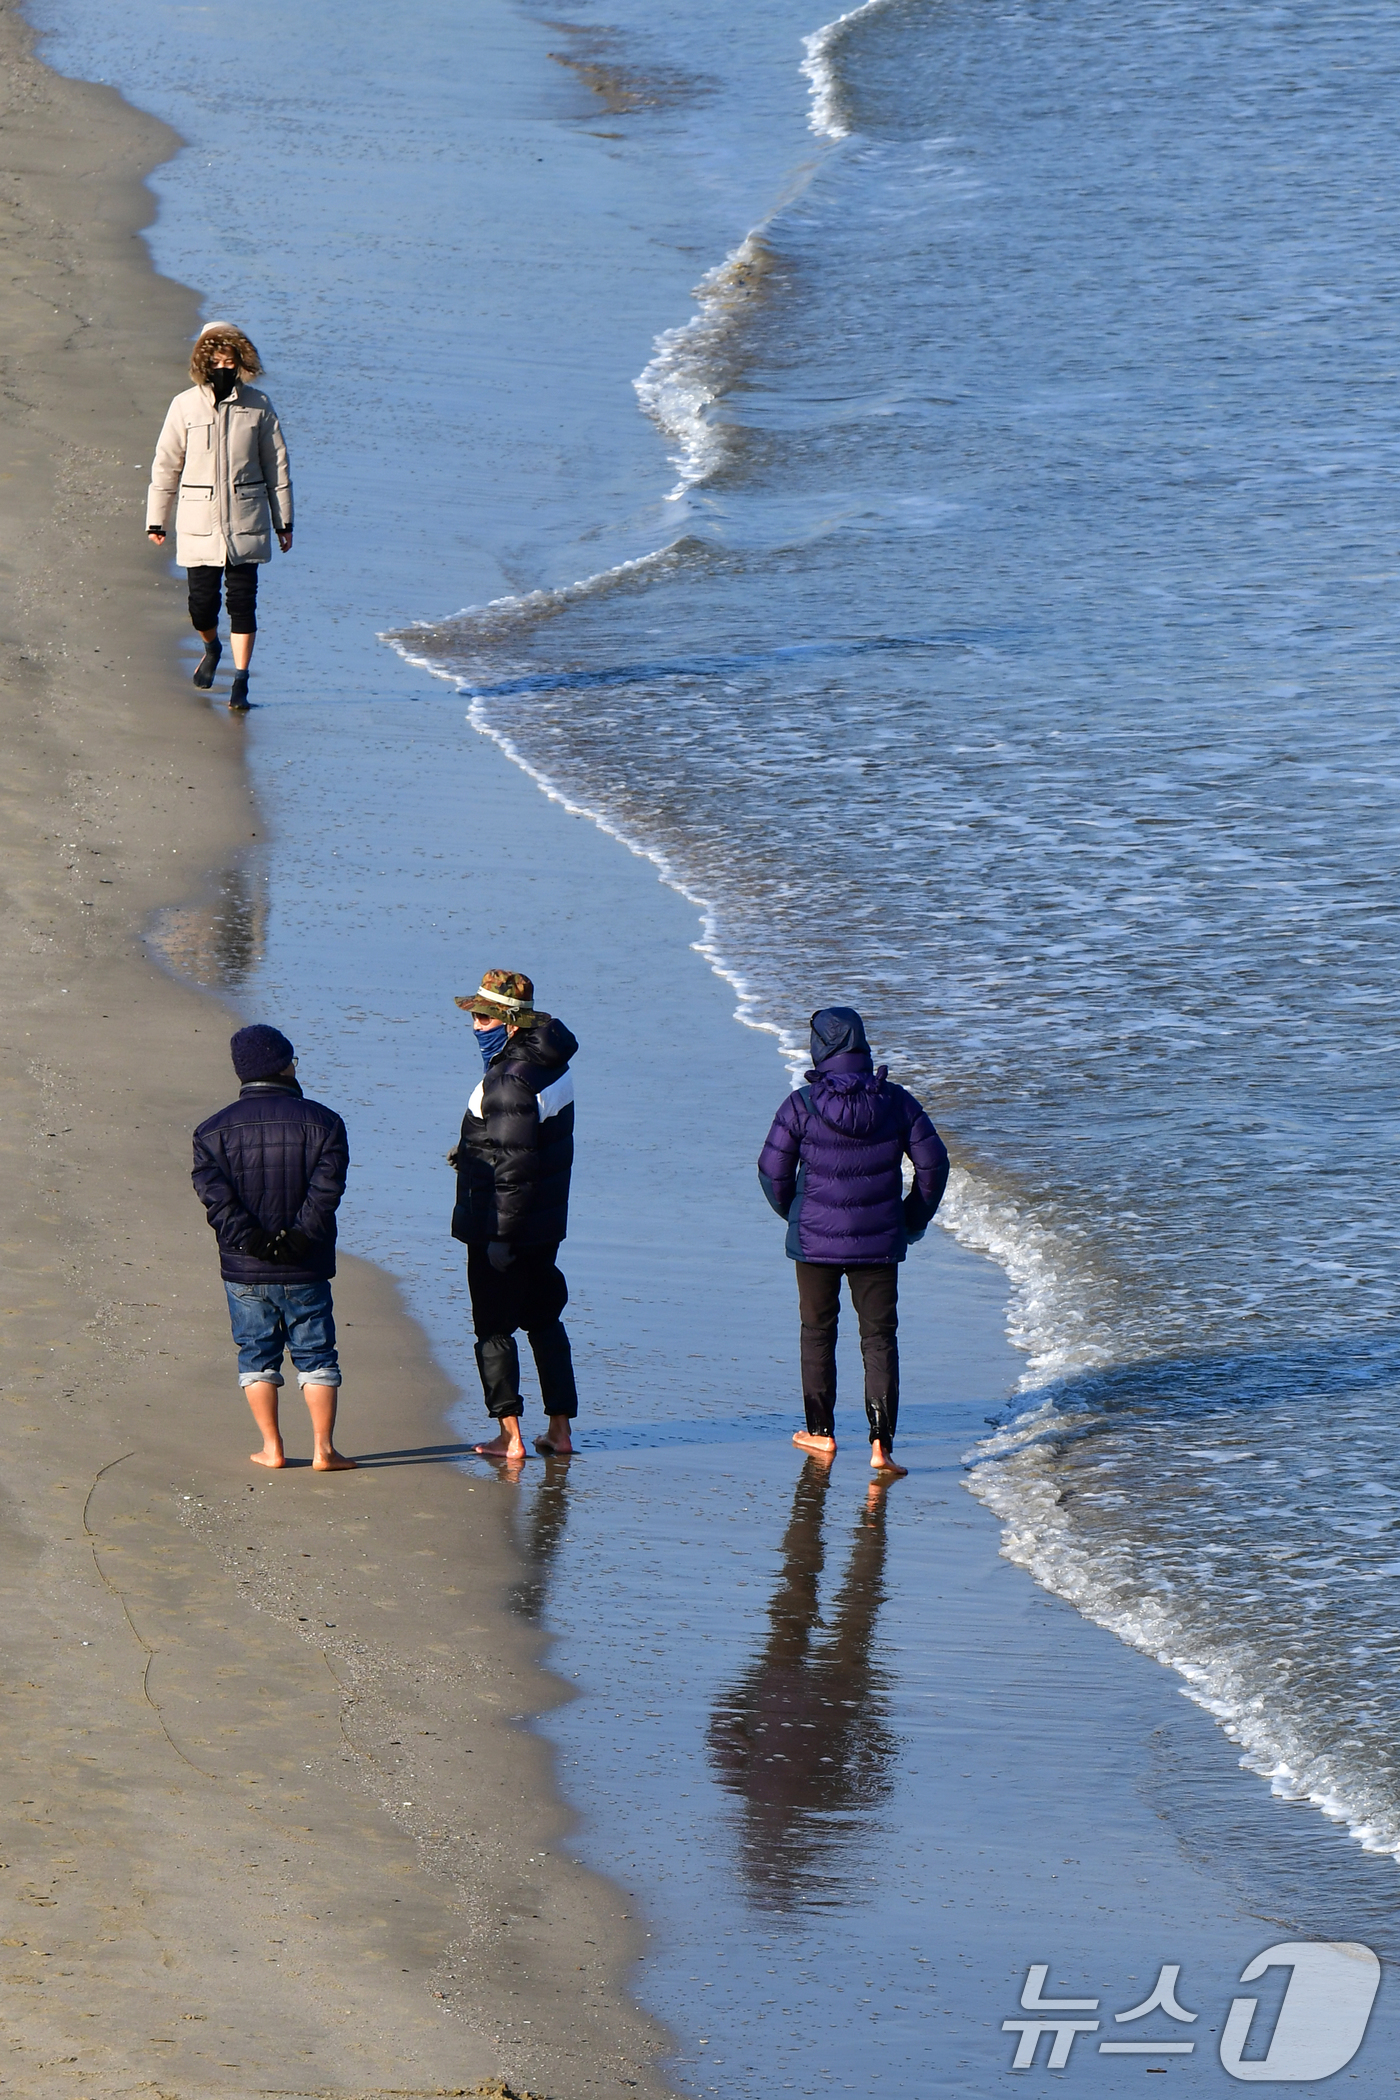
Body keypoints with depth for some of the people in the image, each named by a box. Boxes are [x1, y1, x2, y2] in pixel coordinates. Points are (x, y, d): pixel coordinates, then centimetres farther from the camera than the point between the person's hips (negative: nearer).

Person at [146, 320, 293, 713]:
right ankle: (211, 648, 35)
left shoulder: (258, 407, 1)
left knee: (242, 599, -4)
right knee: (202, 601, 2)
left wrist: (283, 521, 10)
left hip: (245, 521, 0)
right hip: (198, 522, 0)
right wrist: (156, 519, 8)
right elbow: (166, 465, 6)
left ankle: (240, 682, 1)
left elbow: (276, 465, 9)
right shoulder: (185, 407, -1)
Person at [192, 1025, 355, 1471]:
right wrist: (298, 1238, -16)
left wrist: (250, 1240, -15)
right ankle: (324, 1450, 4)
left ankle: (272, 1448, 12)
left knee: (257, 1355, 12)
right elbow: (326, 1188, -14)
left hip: (245, 1268, 1)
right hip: (305, 1269, -1)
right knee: (316, 1356, 7)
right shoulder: (321, 1122, -3)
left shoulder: (214, 1131, 2)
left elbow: (215, 1195, -10)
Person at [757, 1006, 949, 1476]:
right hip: (879, 1242, 1)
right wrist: (914, 1221, 14)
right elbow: (933, 1163, 0)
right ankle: (881, 1442, -8)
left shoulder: (802, 1106, -10)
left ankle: (821, 1433, 25)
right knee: (880, 1337, 4)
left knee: (818, 1333, 17)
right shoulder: (895, 1102, -4)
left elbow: (773, 1171, -4)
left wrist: (792, 1213, 16)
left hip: (816, 1240, -1)